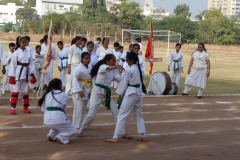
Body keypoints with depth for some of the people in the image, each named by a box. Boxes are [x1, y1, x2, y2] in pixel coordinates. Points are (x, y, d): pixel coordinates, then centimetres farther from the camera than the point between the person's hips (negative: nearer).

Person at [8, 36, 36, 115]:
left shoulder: (28, 52, 6)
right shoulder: (16, 52, -5)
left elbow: (31, 63, 8)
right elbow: (13, 64, -6)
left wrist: (32, 74, 3)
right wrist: (12, 76, -10)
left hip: (26, 73, 4)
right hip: (18, 73, -4)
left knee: (25, 91, 11)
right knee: (16, 90, -5)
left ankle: (25, 108, 19)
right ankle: (13, 108, -1)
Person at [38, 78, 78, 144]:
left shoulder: (47, 94, 14)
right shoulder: (64, 95, 4)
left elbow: (43, 109, 16)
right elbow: (64, 109, 12)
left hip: (47, 119, 6)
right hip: (58, 118, -6)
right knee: (73, 131, 12)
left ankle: (51, 135, 18)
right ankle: (60, 137, -10)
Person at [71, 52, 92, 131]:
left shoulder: (90, 68, 8)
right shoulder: (78, 68, -17)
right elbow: (75, 80, -21)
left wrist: (90, 91, 12)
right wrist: (79, 90, -26)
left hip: (86, 91, 8)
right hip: (78, 91, -8)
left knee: (83, 110, 15)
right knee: (78, 109, -7)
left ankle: (82, 125, 26)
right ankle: (76, 126, 1)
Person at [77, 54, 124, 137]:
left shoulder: (114, 70, 9)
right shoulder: (102, 67, -12)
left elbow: (119, 79, -5)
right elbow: (107, 68, -37)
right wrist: (116, 66, -56)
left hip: (106, 94, 7)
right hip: (97, 92, -7)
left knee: (117, 112, 2)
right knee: (92, 115, -7)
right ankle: (81, 131, 12)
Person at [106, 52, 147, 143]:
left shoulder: (129, 70, -15)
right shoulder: (138, 68, 9)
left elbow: (124, 83, -11)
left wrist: (119, 95, -2)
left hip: (130, 93, -8)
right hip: (139, 93, 8)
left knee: (121, 115, -5)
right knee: (138, 115, 18)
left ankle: (115, 137, -6)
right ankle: (143, 136, 20)